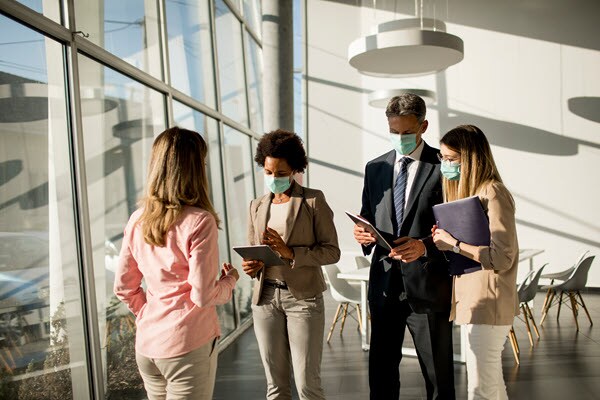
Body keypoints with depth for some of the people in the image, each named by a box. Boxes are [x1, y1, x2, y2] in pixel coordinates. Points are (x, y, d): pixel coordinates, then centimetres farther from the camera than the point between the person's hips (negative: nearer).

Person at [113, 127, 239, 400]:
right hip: (187, 346, -6)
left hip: (146, 344, 6)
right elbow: (203, 295, -17)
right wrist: (230, 279, 1)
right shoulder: (199, 221, -17)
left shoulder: (138, 220, 2)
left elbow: (123, 287, 8)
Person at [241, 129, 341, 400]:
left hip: (303, 297, -4)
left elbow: (332, 251, -6)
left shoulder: (313, 200, -2)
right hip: (265, 297, 4)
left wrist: (290, 253, -20)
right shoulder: (257, 206, 11)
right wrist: (251, 266, -7)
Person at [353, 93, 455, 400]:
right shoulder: (375, 168, 10)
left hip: (427, 286, -4)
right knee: (380, 371, 13)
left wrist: (425, 246, -24)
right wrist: (363, 233, -7)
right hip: (385, 284, 4)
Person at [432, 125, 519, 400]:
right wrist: (443, 240, -1)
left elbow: (502, 257, -20)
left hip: (487, 305, -9)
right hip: (472, 302, 9)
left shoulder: (492, 193, -14)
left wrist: (454, 244, -16)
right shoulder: (467, 191, 14)